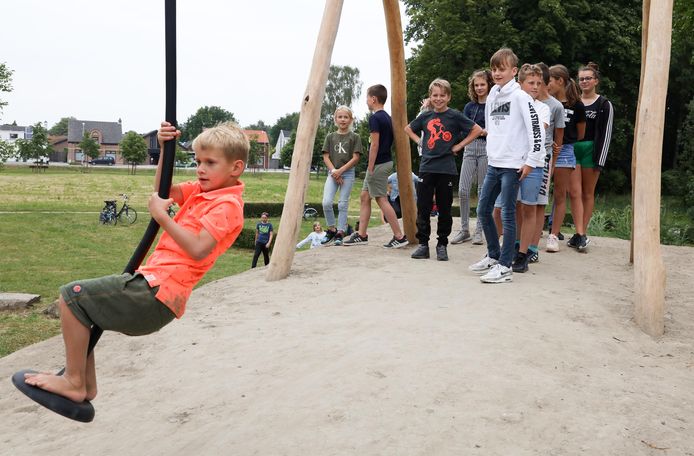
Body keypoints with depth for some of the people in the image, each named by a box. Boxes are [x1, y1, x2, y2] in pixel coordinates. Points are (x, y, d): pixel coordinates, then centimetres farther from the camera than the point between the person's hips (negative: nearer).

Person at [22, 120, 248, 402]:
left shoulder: (227, 204, -12)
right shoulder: (204, 190, 16)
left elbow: (198, 249, -24)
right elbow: (164, 191, 22)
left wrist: (161, 215, -17)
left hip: (157, 294, -10)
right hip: (154, 284, 10)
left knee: (72, 297, -11)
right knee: (77, 299, 21)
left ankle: (73, 383, -2)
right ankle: (87, 383, 24)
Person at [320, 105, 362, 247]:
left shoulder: (355, 137, 2)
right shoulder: (330, 137, 9)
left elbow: (355, 158, -5)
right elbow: (326, 157, 5)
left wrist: (340, 171, -12)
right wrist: (333, 171, -9)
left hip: (348, 173, -2)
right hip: (332, 173, 2)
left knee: (343, 204, -2)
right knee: (326, 202, -12)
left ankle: (340, 234, 6)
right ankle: (331, 230, 7)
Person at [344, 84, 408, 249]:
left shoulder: (375, 118, -15)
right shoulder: (387, 117, 13)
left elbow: (374, 144, -19)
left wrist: (370, 167, -15)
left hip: (378, 164, -10)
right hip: (386, 160, 10)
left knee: (382, 200, -5)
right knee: (364, 197, 13)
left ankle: (399, 237, -2)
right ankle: (361, 235, 16)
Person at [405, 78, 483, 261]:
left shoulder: (455, 116, -2)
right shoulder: (425, 116, 8)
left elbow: (477, 130, -3)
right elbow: (408, 128, 25)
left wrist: (460, 145, -5)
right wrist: (419, 141, 10)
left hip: (446, 169, -3)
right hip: (426, 168, 3)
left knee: (444, 209, 5)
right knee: (423, 208, 3)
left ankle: (442, 245, 15)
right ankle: (423, 244, 12)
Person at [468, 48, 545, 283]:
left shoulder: (520, 96, -9)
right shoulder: (491, 96, 13)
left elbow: (535, 129, -14)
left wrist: (531, 160, -16)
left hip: (512, 166, -8)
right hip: (493, 164, 8)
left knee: (508, 214, -5)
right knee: (483, 210, 12)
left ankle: (504, 266, 0)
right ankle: (494, 256, 27)